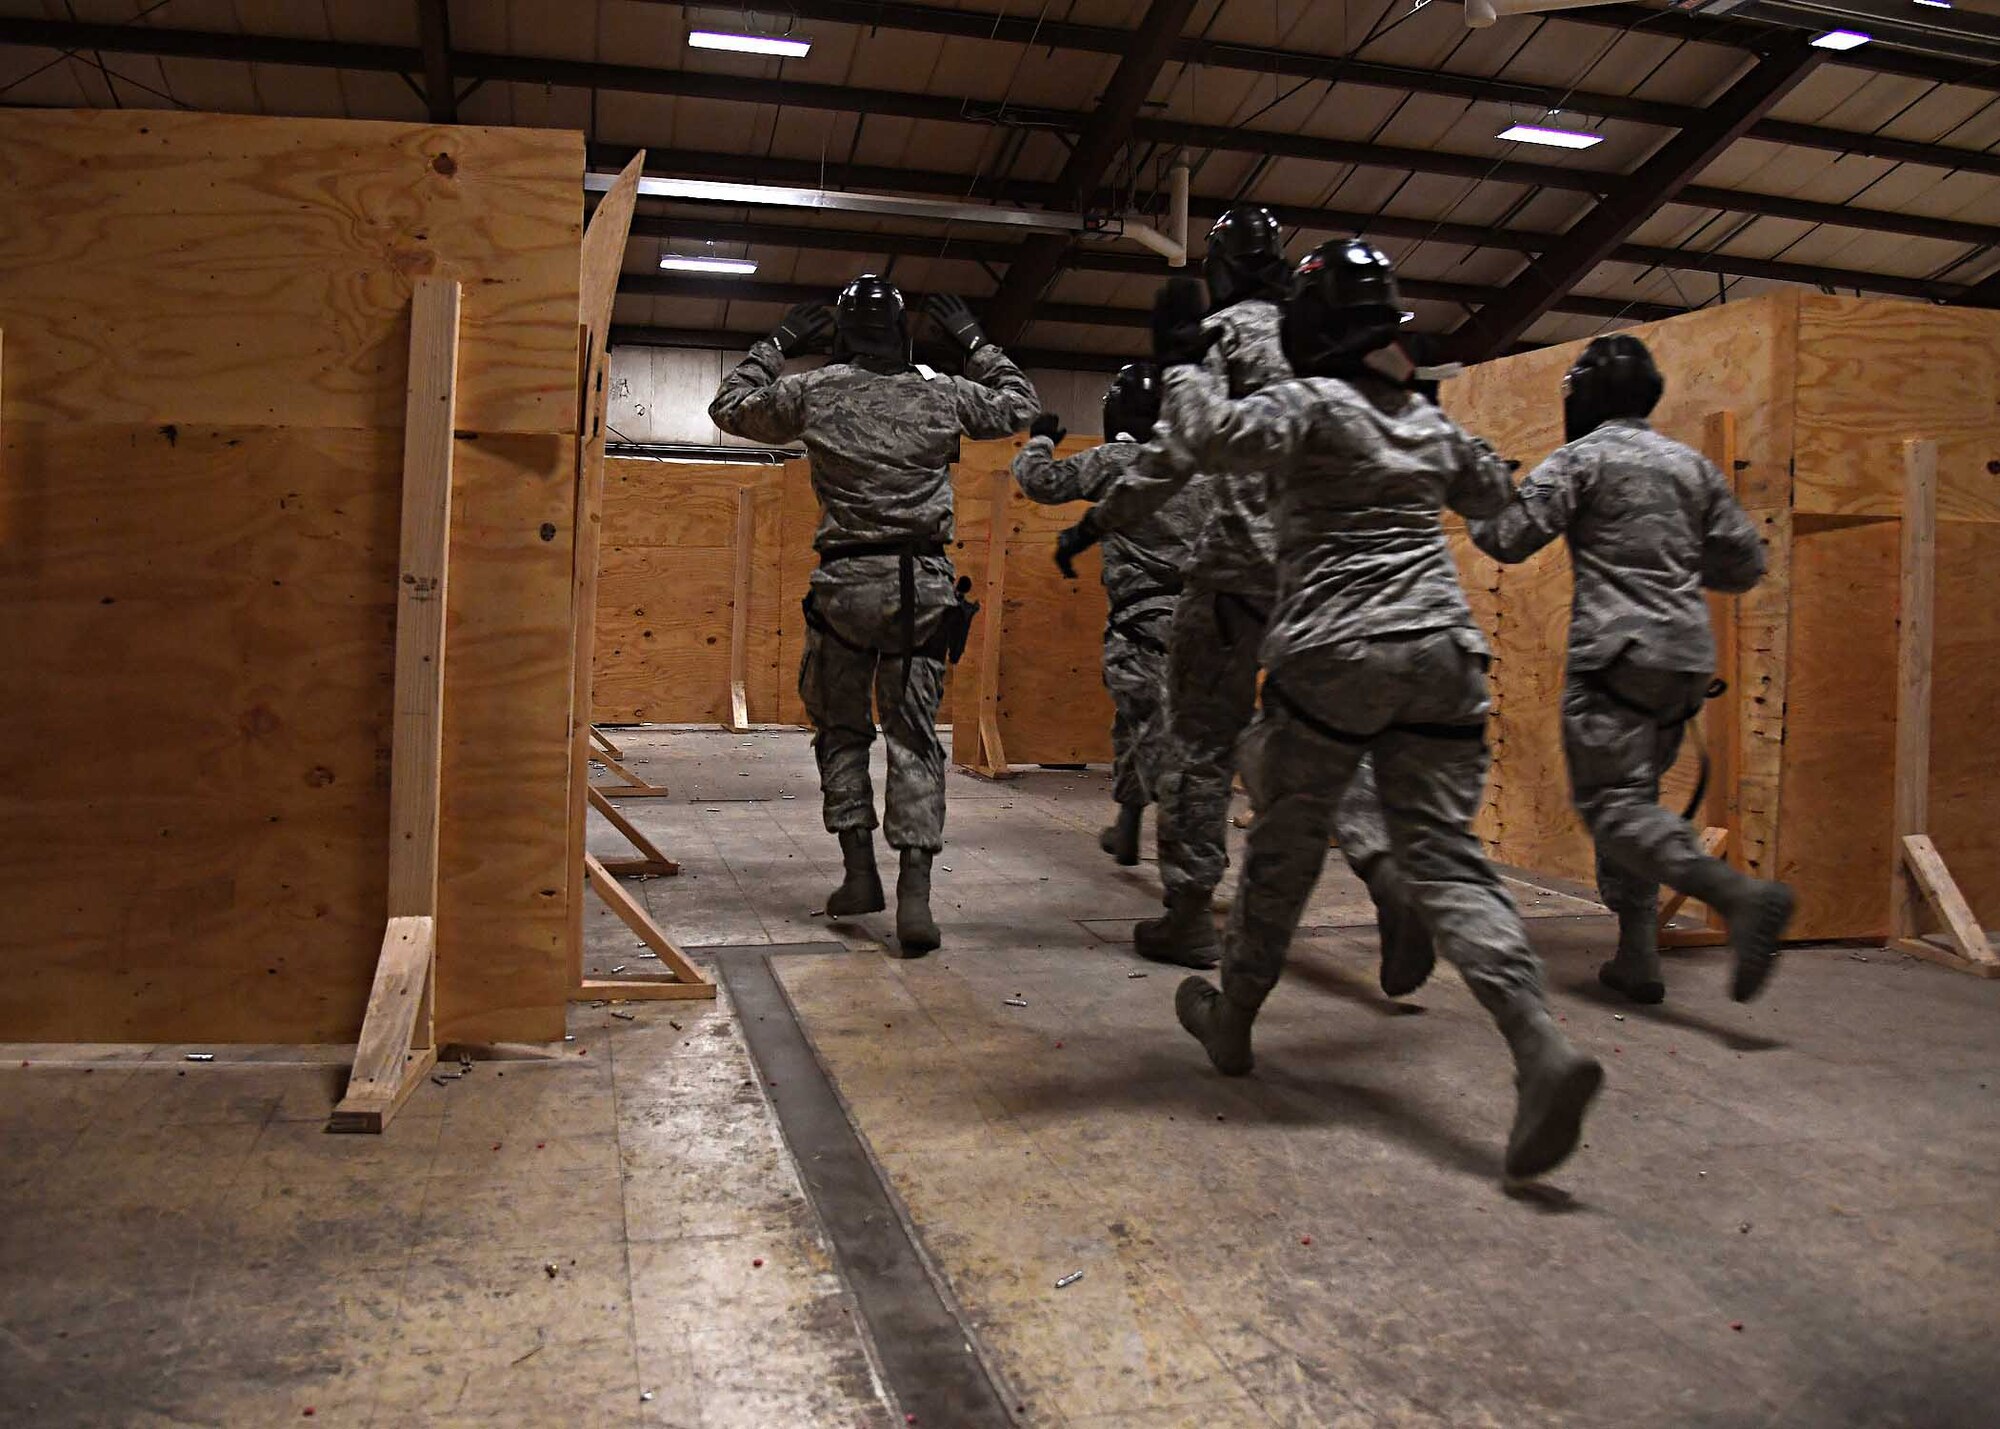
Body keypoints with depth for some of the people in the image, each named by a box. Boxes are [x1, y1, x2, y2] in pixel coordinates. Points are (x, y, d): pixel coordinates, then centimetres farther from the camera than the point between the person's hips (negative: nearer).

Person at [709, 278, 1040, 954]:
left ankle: (859, 872, 14)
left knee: (841, 728, 17)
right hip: (924, 584, 1)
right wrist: (976, 344, 29)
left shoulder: (814, 392, 2)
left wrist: (776, 344, 24)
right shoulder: (943, 395, 4)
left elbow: (729, 407, 18)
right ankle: (915, 894, -4)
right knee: (915, 737, 4)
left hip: (846, 581, -1)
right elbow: (1022, 407, 22)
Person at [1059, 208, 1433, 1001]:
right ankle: (1385, 867, -17)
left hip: (1242, 564, -5)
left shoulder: (1226, 335, -2)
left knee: (1203, 739, 3)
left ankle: (1189, 912, 9)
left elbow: (1179, 447, -11)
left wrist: (1100, 521, -4)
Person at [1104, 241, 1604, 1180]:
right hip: (1440, 651, 5)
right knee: (1444, 853, 1)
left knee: (1284, 846, 10)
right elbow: (1491, 495, 34)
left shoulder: (1311, 402, -3)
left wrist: (1180, 364, -6)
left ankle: (1232, 1021, 29)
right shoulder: (1427, 420, 17)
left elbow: (1217, 438, -20)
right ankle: (1541, 1048, -18)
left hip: (1333, 653, -5)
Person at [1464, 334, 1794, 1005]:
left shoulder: (1583, 458, -3)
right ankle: (1636, 959, 11)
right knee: (1630, 798, 14)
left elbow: (1507, 537, -9)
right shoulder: (1690, 463, 15)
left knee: (1612, 804, -8)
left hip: (1618, 653, -7)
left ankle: (1740, 894, -28)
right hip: (1687, 654, 7)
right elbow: (1744, 564, 16)